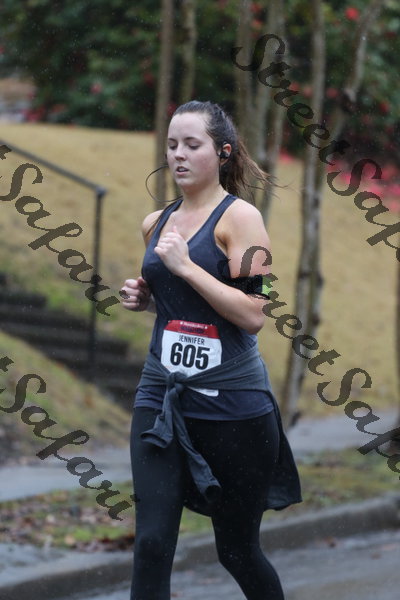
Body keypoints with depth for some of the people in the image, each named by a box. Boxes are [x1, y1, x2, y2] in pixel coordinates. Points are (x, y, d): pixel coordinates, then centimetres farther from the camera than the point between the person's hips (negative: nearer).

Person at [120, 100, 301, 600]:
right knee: (151, 544, -8)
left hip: (231, 403, -5)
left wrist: (185, 265, -19)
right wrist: (142, 297, 7)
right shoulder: (157, 223, 11)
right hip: (162, 393, 5)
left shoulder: (239, 217, -8)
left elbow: (254, 314, -16)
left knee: (237, 549, 8)